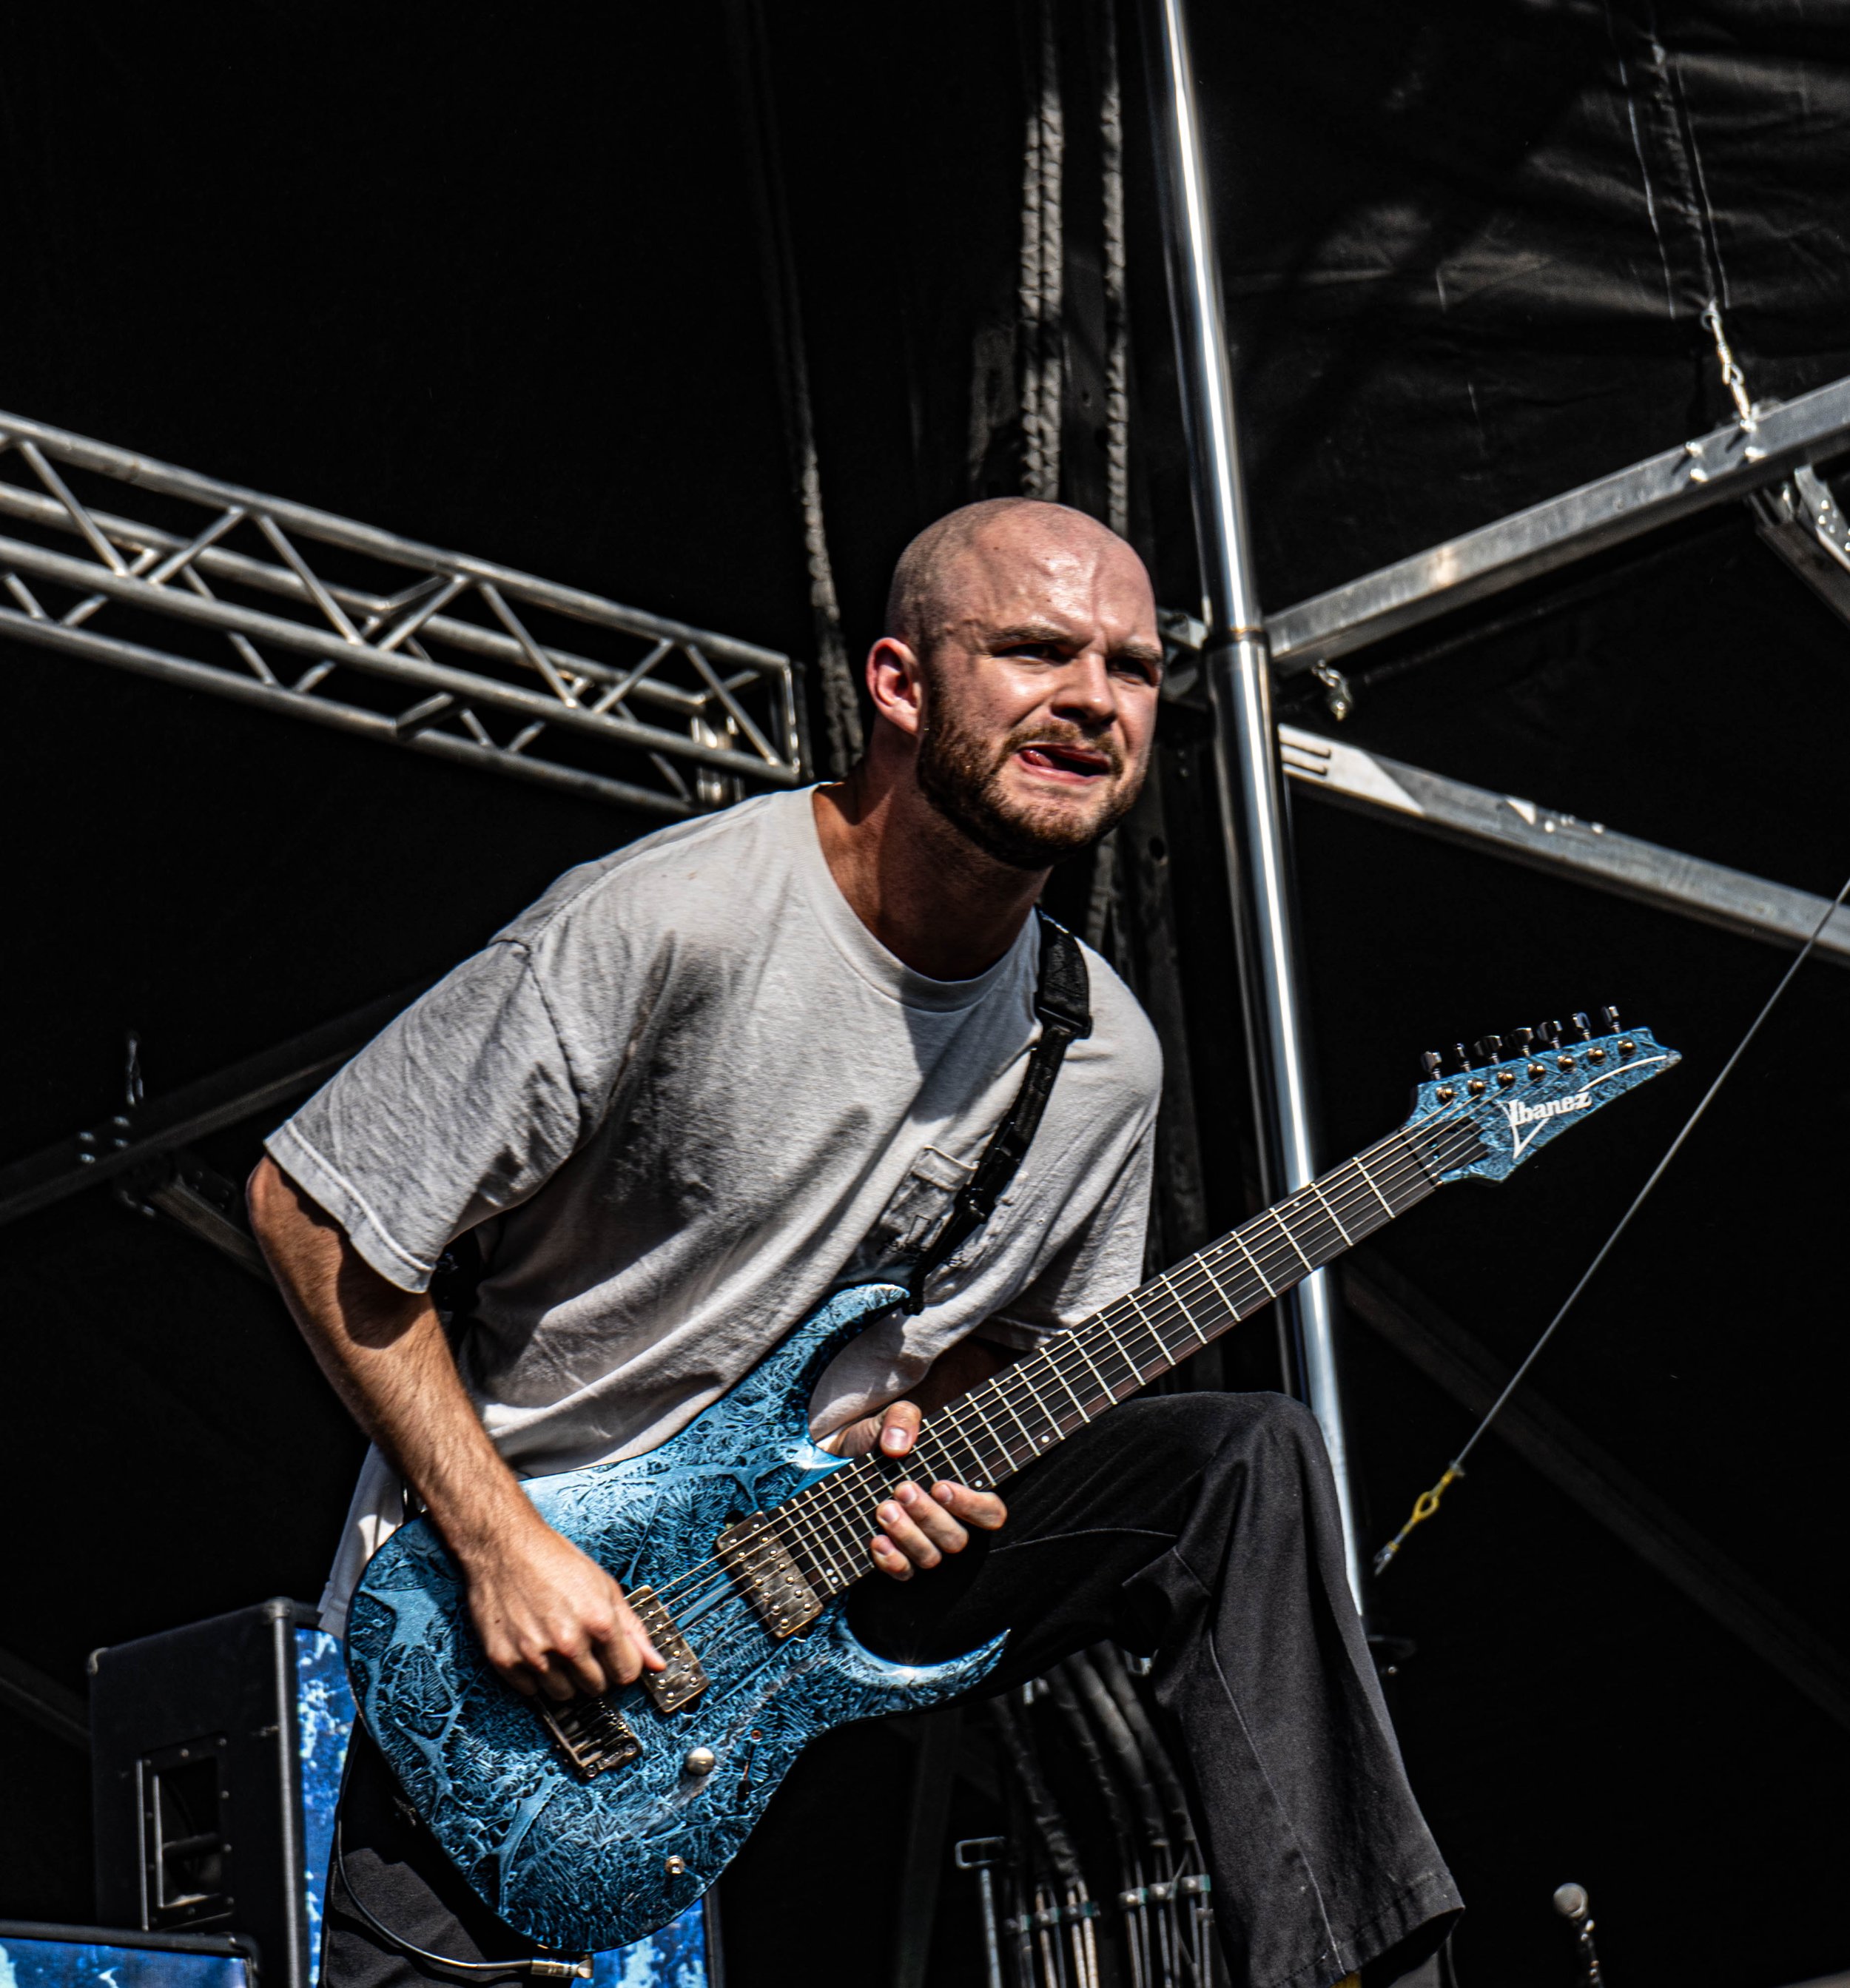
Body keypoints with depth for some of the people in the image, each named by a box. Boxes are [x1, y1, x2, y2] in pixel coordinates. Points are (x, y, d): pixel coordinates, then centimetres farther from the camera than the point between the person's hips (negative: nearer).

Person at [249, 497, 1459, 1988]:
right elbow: (313, 1206, -16)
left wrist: (933, 1430, -8)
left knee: (1246, 1461, -10)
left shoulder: (1103, 1059, -2)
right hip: (517, 1599, -5)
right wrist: (500, 1547, -19)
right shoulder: (666, 928, -21)